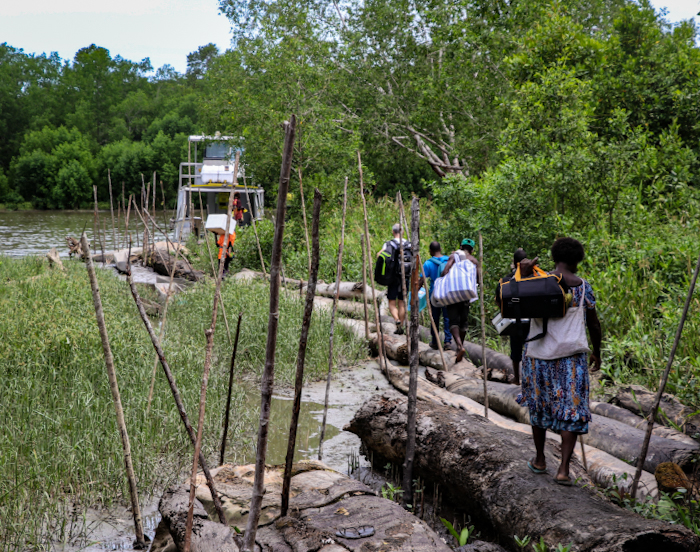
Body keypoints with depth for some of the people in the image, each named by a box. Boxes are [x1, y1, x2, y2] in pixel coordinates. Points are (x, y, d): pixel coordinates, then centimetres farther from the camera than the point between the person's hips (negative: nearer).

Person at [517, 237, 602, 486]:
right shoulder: (583, 287, -3)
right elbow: (594, 325, 5)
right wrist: (596, 352, 19)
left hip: (538, 353, 2)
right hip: (572, 355, -2)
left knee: (539, 405, 18)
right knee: (572, 409, 5)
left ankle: (539, 460, 30)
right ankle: (563, 469, -2)